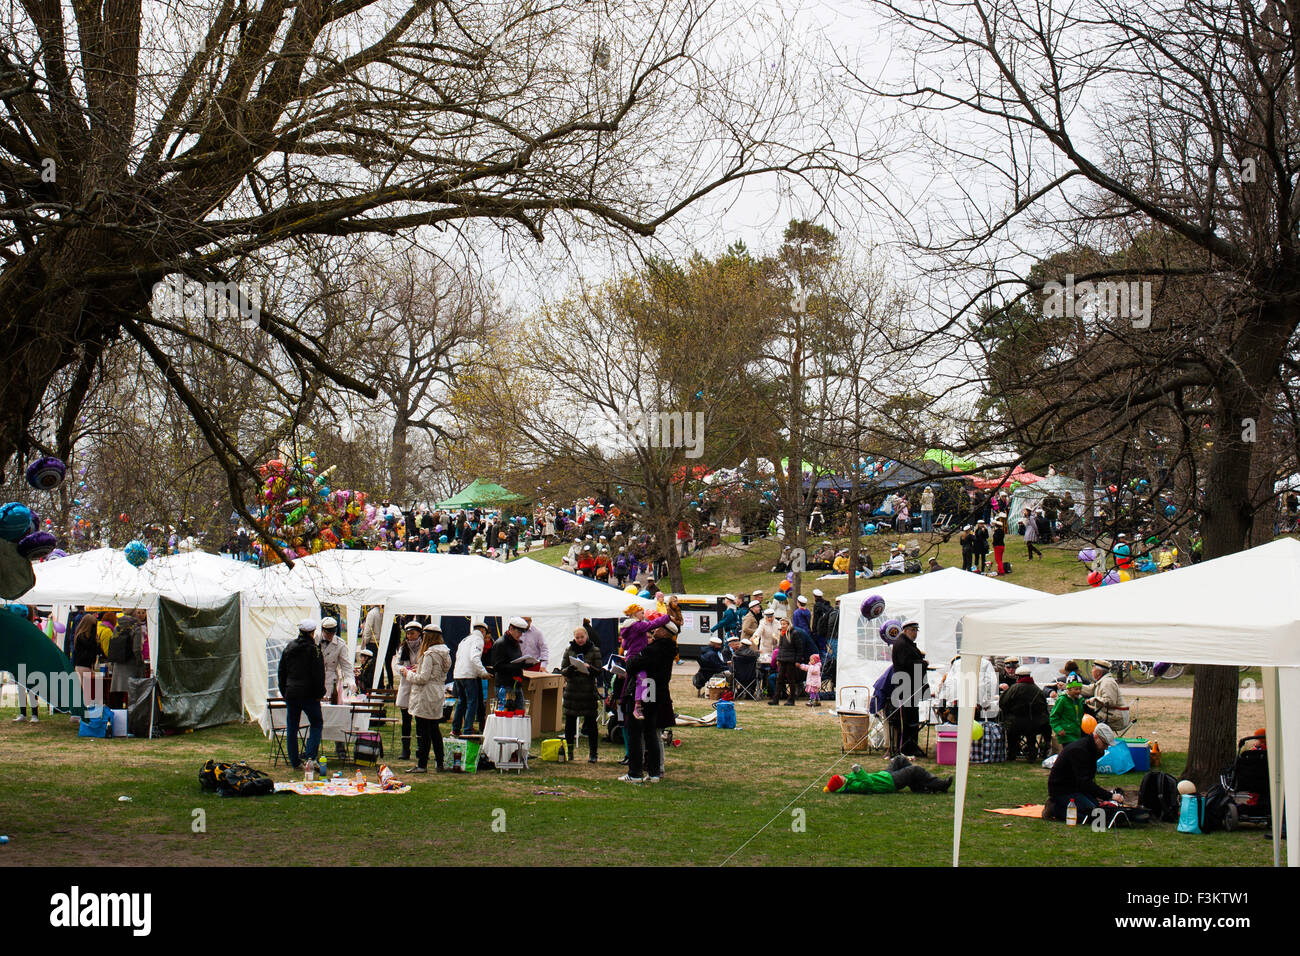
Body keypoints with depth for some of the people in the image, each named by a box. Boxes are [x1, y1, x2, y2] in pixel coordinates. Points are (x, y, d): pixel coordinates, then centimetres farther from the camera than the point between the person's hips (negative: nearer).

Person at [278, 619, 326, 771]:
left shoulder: (289, 648, 8)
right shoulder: (313, 649, -9)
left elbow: (281, 672, 13)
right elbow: (318, 674, -11)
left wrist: (284, 692, 19)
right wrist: (319, 694, -2)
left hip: (290, 694, 4)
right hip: (308, 694, -4)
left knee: (291, 728, 9)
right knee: (317, 723, 9)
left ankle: (294, 762, 10)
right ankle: (311, 756, -7)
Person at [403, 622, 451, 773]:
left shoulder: (429, 655, -18)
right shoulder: (445, 653, 9)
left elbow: (423, 678, -19)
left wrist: (409, 674, -3)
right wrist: (419, 669, 16)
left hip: (426, 697, -9)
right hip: (438, 696, 9)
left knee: (423, 732, -3)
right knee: (434, 730, 17)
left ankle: (422, 765, -1)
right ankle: (439, 762, 21)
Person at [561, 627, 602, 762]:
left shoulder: (594, 650, 3)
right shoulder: (569, 650, 8)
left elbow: (598, 670, -1)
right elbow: (562, 670, 5)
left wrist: (589, 668, -21)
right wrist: (571, 669, -16)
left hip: (588, 691, -2)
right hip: (572, 689, 2)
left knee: (591, 721, -2)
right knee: (569, 721, 5)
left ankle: (592, 753, 3)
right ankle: (569, 752, 16)